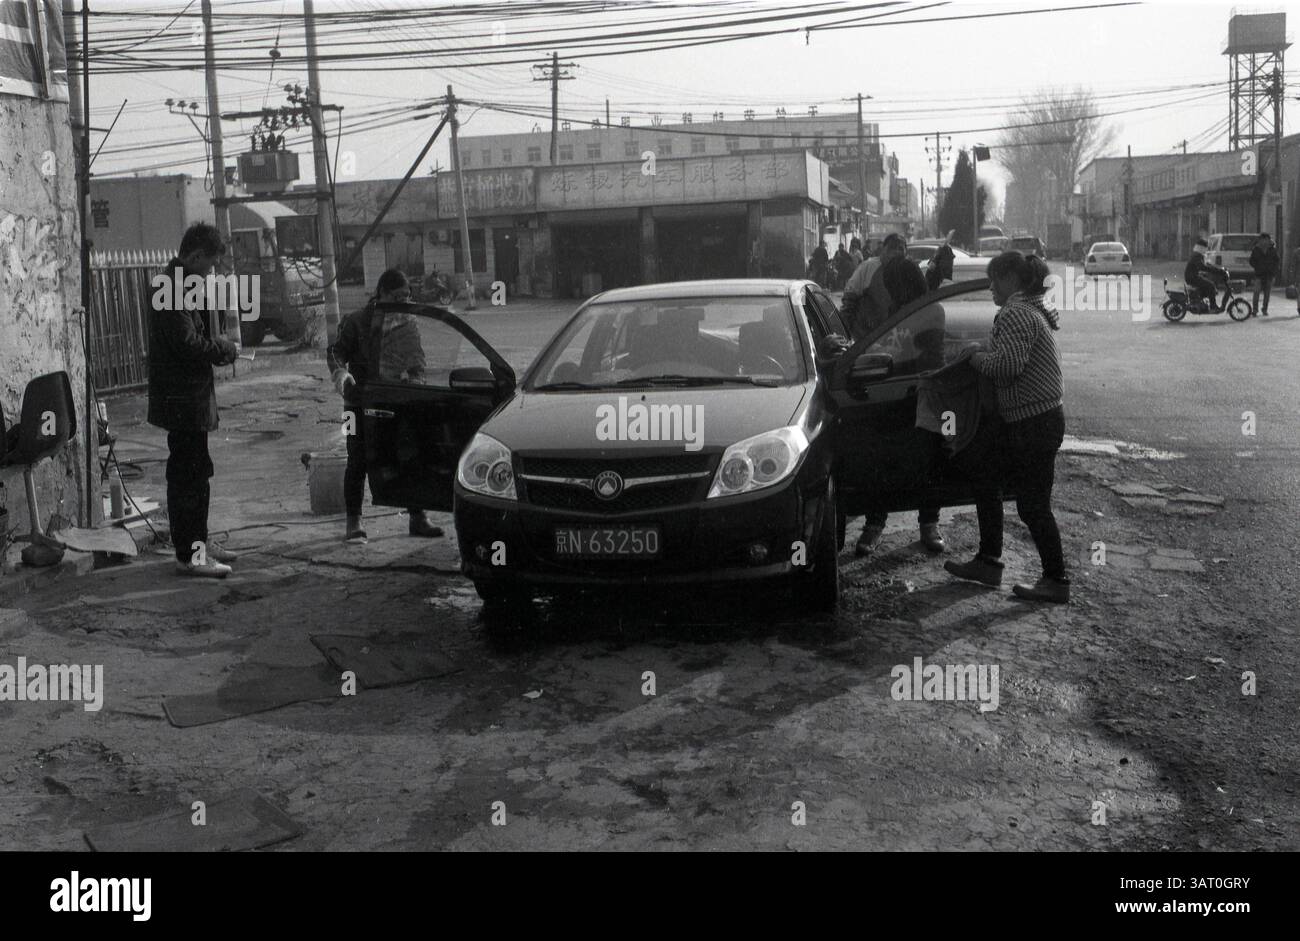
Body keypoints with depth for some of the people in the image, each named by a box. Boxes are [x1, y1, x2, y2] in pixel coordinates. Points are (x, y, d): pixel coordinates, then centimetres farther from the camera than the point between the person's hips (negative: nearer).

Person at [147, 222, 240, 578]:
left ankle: (197, 542, 28)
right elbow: (187, 342, -25)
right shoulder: (175, 288, -18)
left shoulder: (181, 284, 15)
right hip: (183, 399, -11)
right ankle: (189, 555, 2)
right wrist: (226, 348, -10)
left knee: (197, 472, 18)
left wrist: (219, 348, 5)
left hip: (189, 397, 11)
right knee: (187, 475, -4)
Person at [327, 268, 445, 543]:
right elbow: (336, 351, -1)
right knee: (358, 462, 0)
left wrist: (410, 376, -12)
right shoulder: (358, 322, -3)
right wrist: (340, 373, -21)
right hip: (361, 400, -3)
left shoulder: (409, 324, 7)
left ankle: (417, 518, 13)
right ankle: (353, 522, 9)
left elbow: (418, 362, 9)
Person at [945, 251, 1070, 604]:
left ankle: (1057, 581, 9)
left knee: (1033, 504, -2)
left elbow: (1008, 366, -27)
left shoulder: (1015, 314, -17)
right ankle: (988, 562, 24)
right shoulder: (1032, 310, 15)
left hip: (1035, 424, -11)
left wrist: (977, 358, -11)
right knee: (986, 484, 16)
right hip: (1027, 420, 11)